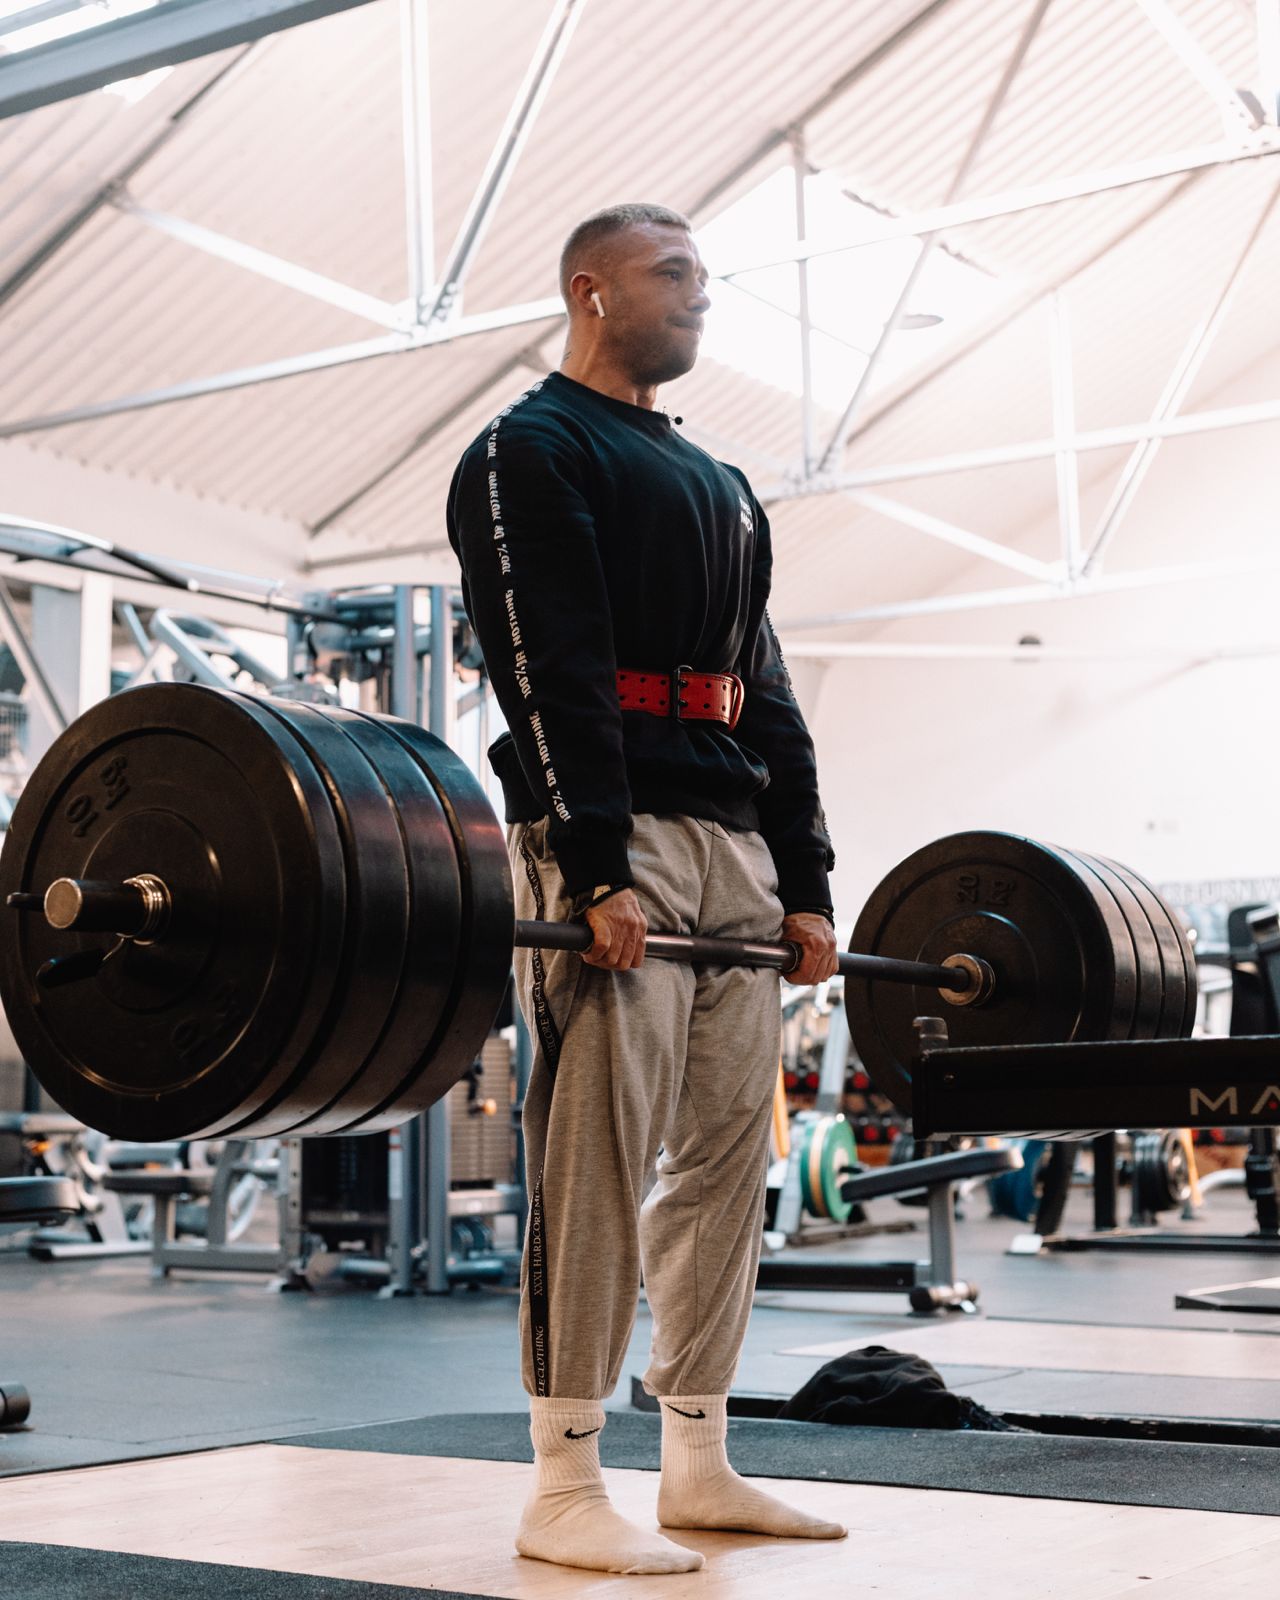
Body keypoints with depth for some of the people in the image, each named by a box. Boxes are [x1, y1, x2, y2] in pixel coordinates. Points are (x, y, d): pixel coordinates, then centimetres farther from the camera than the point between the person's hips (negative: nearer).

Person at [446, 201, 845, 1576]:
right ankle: (564, 1489, -4)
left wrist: (805, 883, 13)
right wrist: (596, 870, -21)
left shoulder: (718, 488, 26)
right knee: (599, 1153, -10)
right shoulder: (531, 454, 1)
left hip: (736, 844, 8)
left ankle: (698, 1465, 14)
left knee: (726, 1155, 6)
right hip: (609, 839, -8)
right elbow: (551, 673, -12)